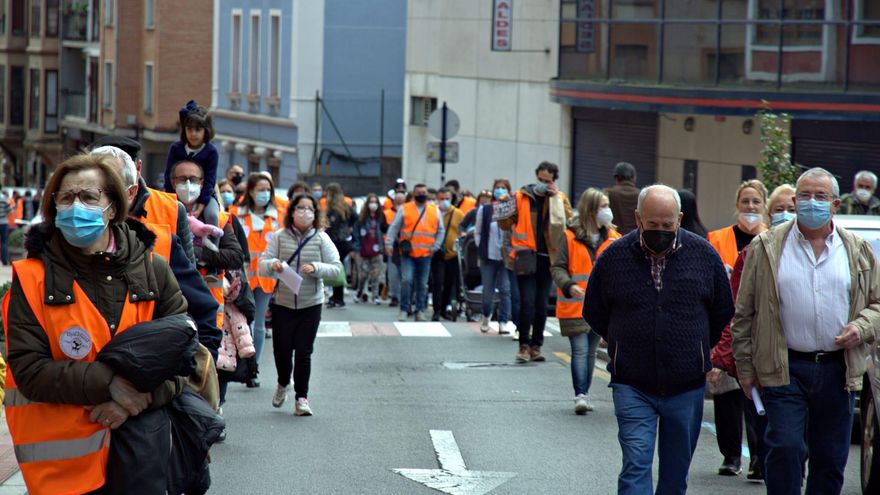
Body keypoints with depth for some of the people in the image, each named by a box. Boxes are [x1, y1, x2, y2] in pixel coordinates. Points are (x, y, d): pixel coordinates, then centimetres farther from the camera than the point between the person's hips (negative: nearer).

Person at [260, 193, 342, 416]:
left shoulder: (321, 239, 0)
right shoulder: (279, 236, 0)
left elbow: (336, 268, -3)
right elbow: (262, 265, -2)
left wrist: (316, 268, -20)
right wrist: (272, 264, -24)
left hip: (310, 304, 0)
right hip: (283, 303, 1)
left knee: (304, 352, -3)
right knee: (282, 349, 3)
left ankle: (301, 397, 7)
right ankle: (283, 384, 33)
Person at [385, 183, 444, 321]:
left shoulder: (435, 211, 10)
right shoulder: (404, 209, 3)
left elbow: (440, 231, 15)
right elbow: (393, 228, 2)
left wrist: (435, 247, 4)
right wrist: (389, 244, -7)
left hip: (425, 254, 3)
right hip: (408, 253, -3)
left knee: (422, 284, 7)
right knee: (406, 280, -13)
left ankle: (420, 311, 16)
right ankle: (404, 309, -2)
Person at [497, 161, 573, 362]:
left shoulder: (560, 198, 8)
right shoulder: (522, 197, 3)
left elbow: (568, 219, -9)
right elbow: (506, 225, 5)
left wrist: (556, 198, -15)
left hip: (547, 257, 2)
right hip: (527, 256, -2)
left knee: (541, 305, 7)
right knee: (527, 302, -11)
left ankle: (536, 346, 14)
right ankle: (524, 345, -5)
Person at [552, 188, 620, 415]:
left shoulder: (613, 238, 5)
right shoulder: (570, 237, -6)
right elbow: (558, 268, -5)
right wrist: (569, 286, -23)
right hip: (575, 305, -4)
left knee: (591, 351, 11)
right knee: (580, 350, -9)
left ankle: (584, 393, 21)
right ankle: (580, 395, -11)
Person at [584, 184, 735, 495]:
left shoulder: (704, 255, 0)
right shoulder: (615, 257, -3)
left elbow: (723, 313, 14)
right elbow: (594, 313, 12)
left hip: (686, 387, 2)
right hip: (632, 387, -2)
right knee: (636, 467, -12)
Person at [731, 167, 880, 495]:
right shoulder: (767, 248, 3)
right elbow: (744, 313, 5)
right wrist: (746, 368, 1)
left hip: (838, 370, 2)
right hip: (785, 369, -2)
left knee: (831, 459, 7)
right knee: (785, 449, -13)